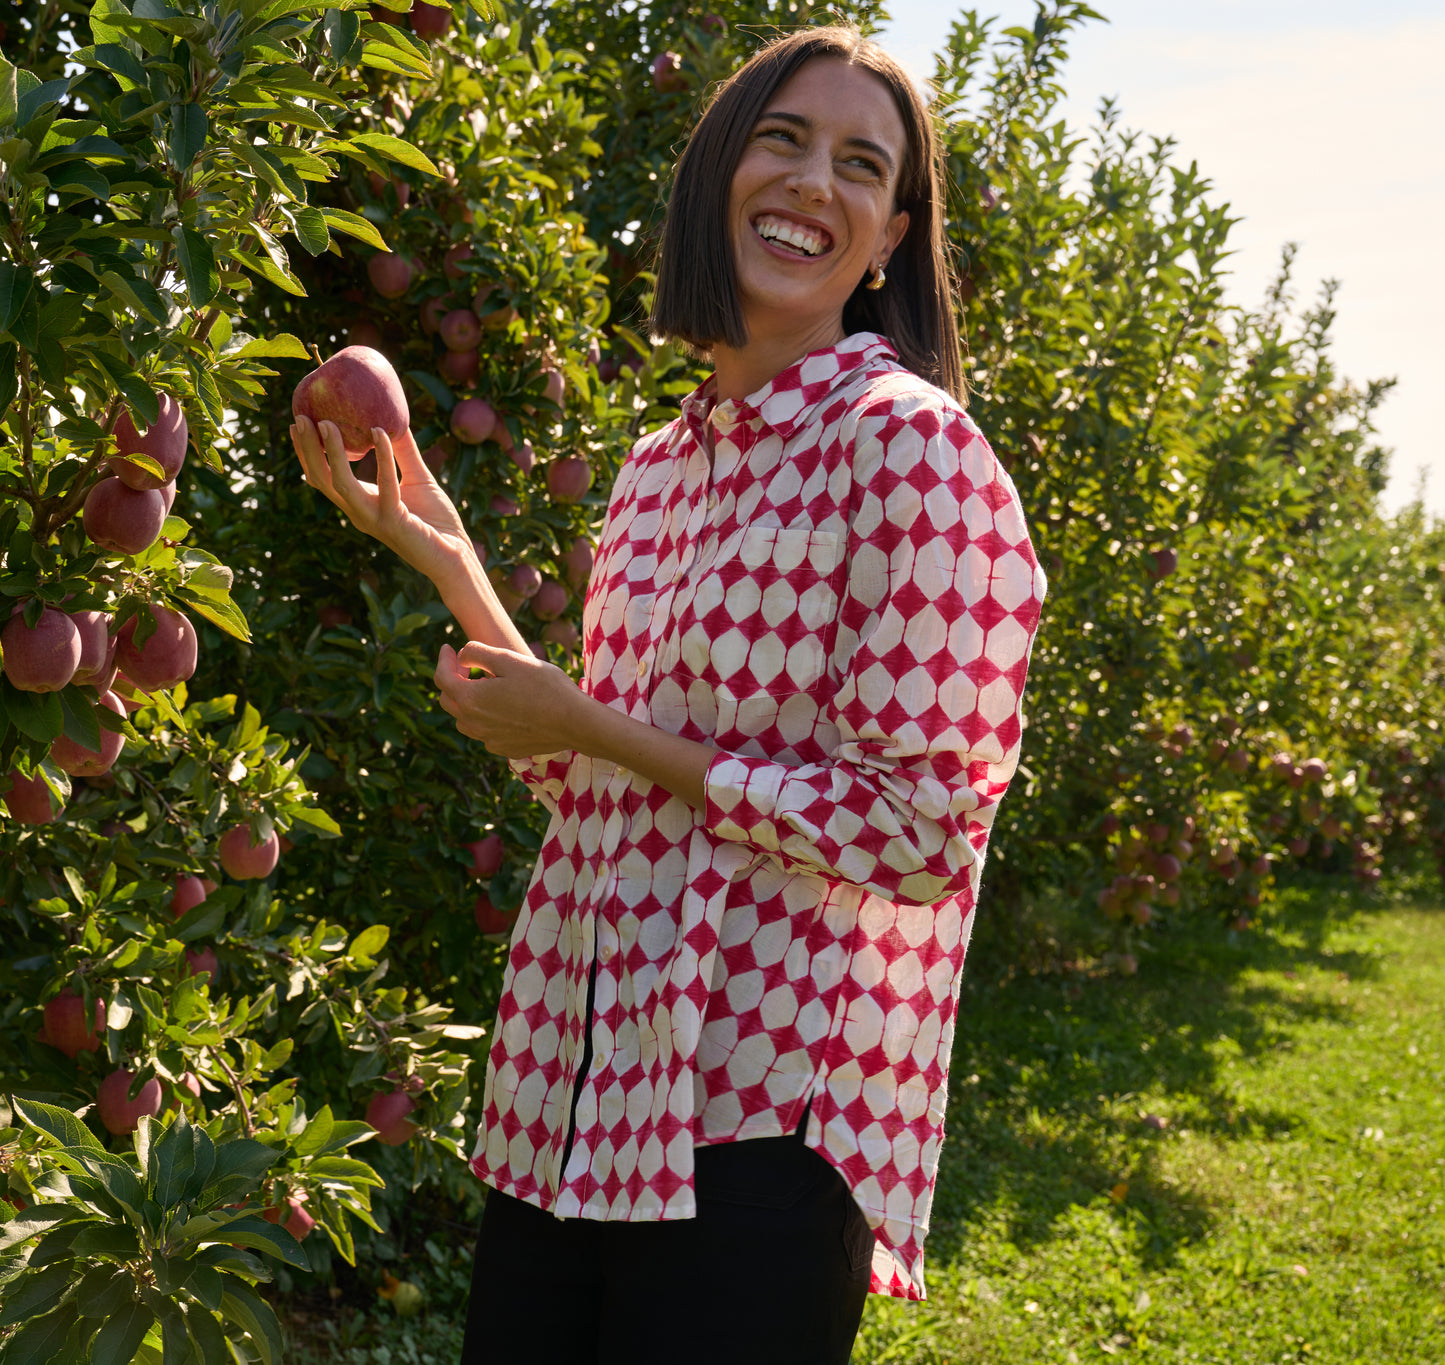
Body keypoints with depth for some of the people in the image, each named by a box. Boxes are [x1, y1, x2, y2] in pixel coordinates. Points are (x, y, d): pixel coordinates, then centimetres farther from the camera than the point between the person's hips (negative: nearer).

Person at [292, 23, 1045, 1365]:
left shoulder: (910, 444, -11)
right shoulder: (659, 464, 11)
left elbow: (925, 827, -17)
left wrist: (596, 730, -12)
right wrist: (444, 557, 11)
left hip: (766, 1115, -7)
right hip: (575, 1090, 7)